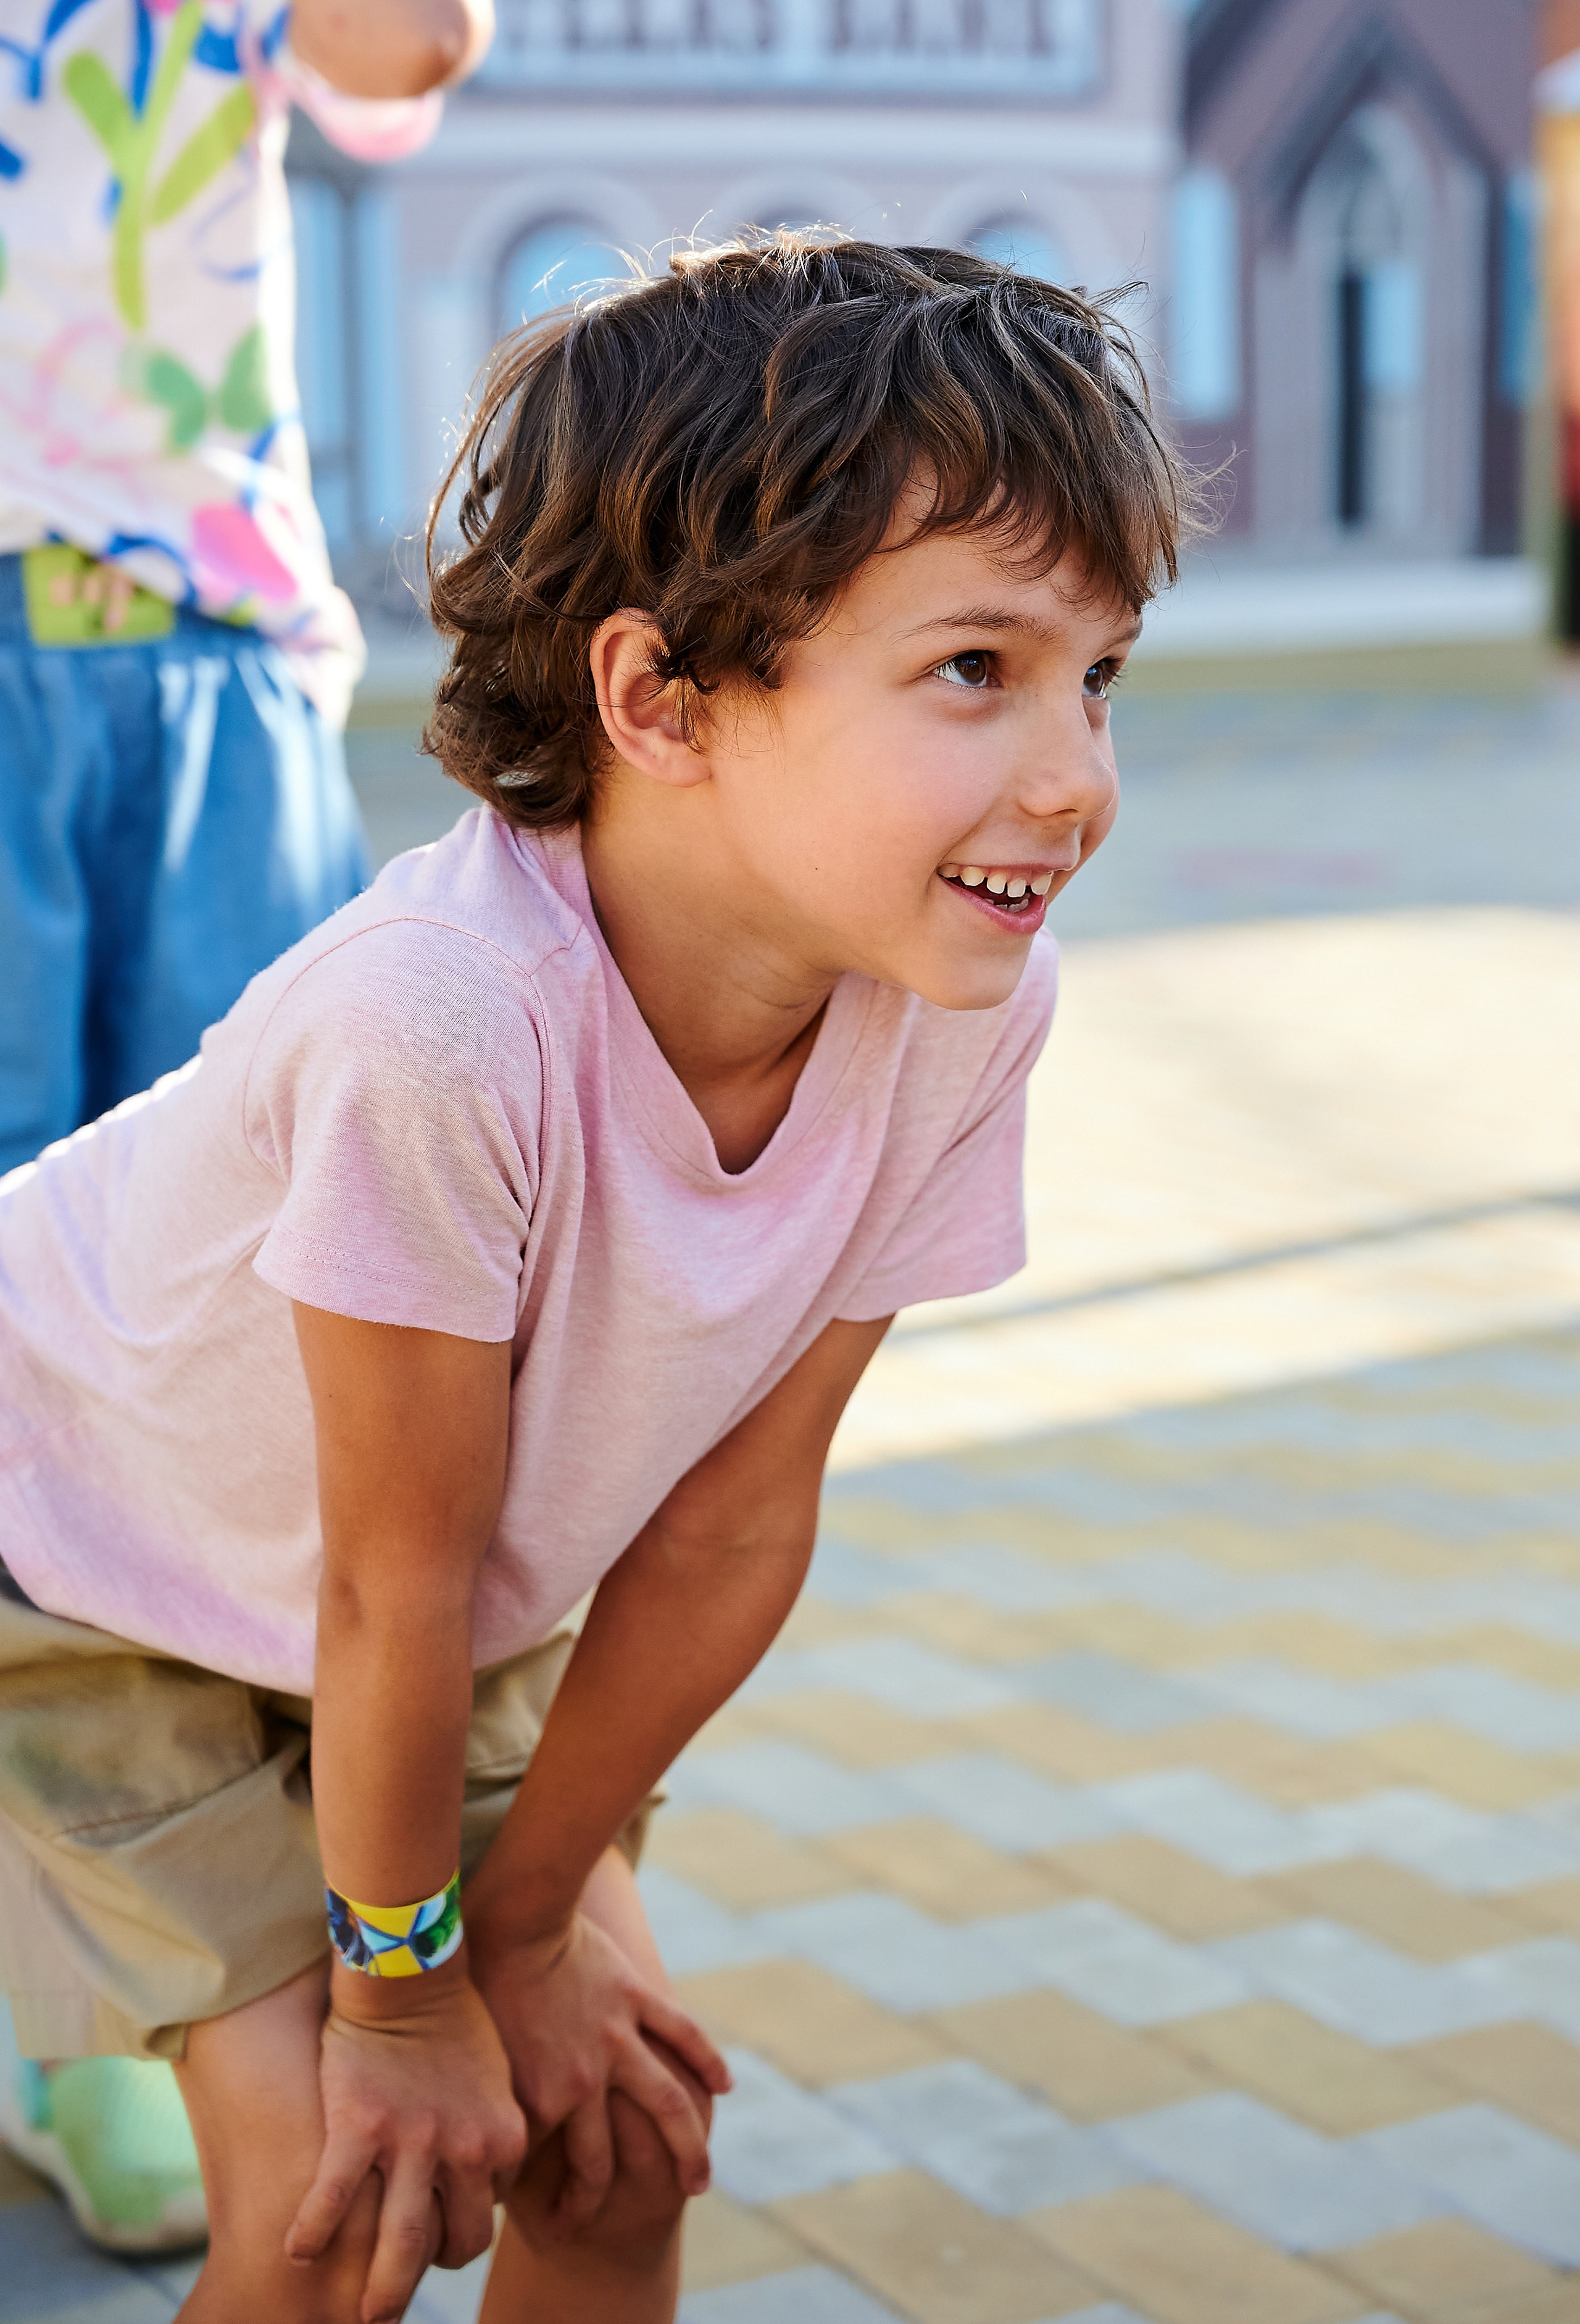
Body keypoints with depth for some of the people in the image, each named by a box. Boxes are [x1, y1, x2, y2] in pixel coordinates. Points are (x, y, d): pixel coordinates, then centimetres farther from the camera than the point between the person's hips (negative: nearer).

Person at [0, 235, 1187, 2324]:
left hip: (489, 1590, 5)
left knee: (617, 2133, 4)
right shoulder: (444, 1018, -42)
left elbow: (737, 1511, -14)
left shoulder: (964, 1006, -24)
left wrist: (529, 1916, -4)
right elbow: (394, 1584, -27)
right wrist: (401, 1979, -12)